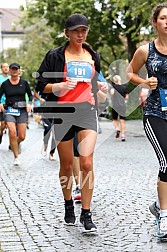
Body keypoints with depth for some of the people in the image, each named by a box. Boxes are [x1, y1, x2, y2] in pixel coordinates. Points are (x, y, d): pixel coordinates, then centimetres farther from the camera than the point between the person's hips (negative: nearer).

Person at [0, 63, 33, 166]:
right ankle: (16, 157, -8)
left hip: (22, 111, 1)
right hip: (9, 111, -1)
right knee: (12, 132, -20)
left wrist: (29, 103, -6)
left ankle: (17, 143, 37)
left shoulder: (24, 83, 4)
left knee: (22, 137, -3)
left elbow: (30, 95, 12)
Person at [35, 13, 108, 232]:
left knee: (87, 163, -12)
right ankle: (68, 205, 30)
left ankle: (86, 214, -5)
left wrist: (101, 86, 6)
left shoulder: (93, 56, 15)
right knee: (67, 165, 7)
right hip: (63, 113, -2)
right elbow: (41, 85, 0)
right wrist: (59, 86, -18)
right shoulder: (55, 56, 2)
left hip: (87, 111, 2)